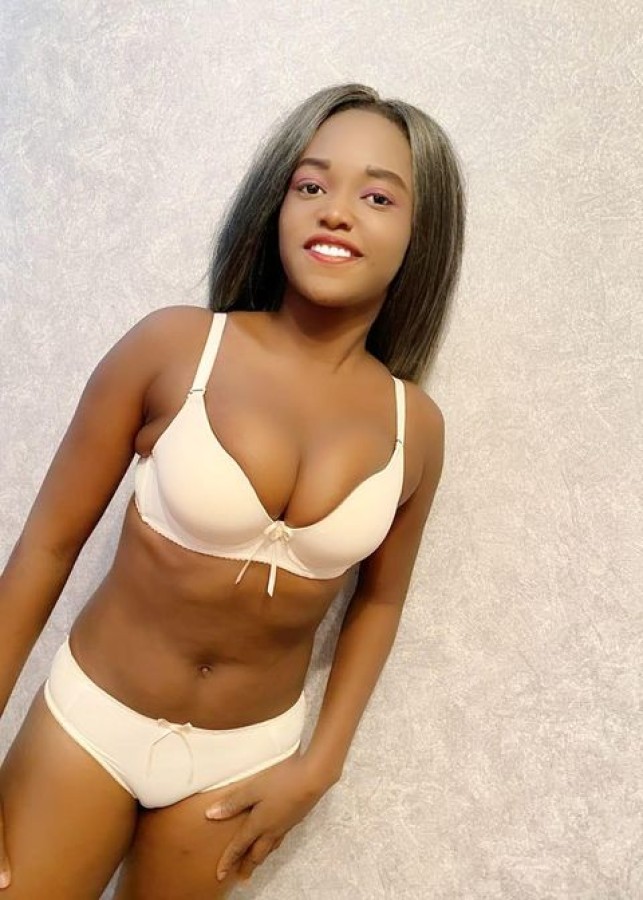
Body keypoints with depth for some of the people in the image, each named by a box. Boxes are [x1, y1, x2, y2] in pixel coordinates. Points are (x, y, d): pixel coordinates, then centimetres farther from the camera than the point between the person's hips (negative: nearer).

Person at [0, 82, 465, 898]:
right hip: (91, 713, -1)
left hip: (247, 753, 2)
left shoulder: (414, 427, -10)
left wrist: (319, 768, 2)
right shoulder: (174, 345, -17)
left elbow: (378, 601, 4)